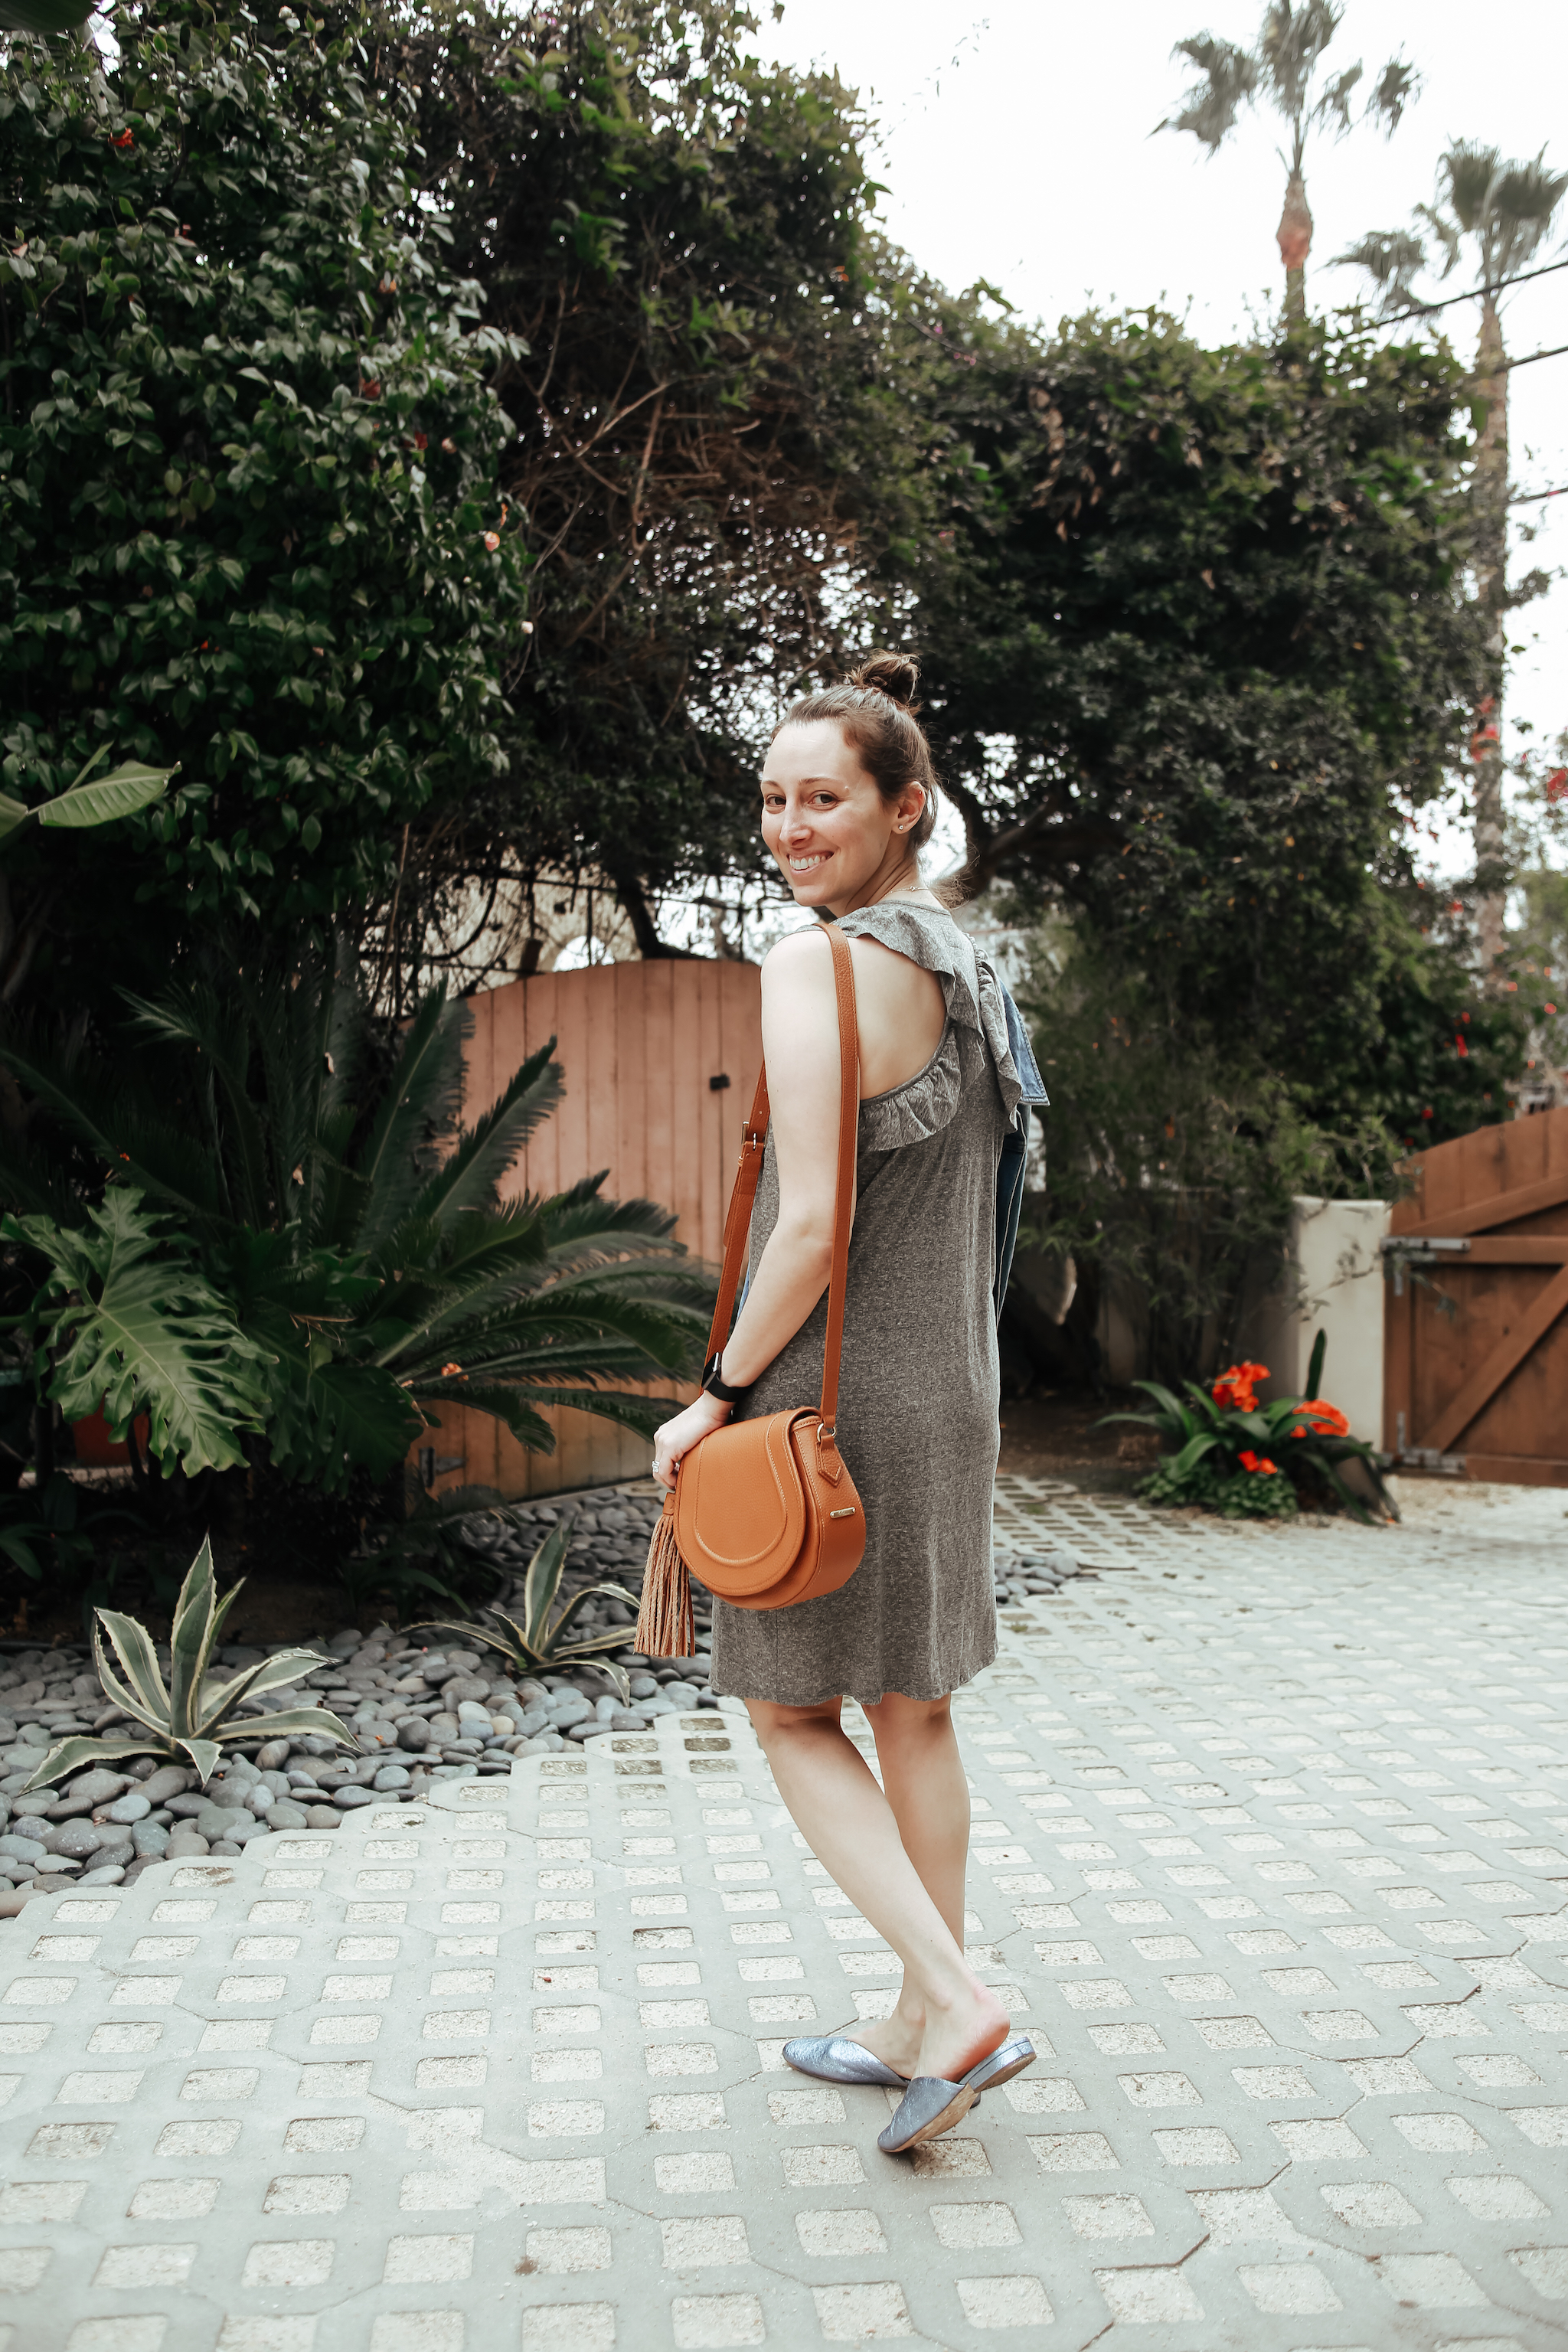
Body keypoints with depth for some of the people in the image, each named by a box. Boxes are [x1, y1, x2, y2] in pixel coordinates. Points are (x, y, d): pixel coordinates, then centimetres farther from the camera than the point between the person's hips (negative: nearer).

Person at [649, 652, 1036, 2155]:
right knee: (915, 1713, 16)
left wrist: (718, 1393, -11)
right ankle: (923, 2025, 28)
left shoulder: (819, 967, -17)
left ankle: (958, 2004, 3)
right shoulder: (965, 969, 10)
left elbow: (813, 1227, -22)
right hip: (951, 1392, 8)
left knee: (791, 1713, 8)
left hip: (837, 1400, -8)